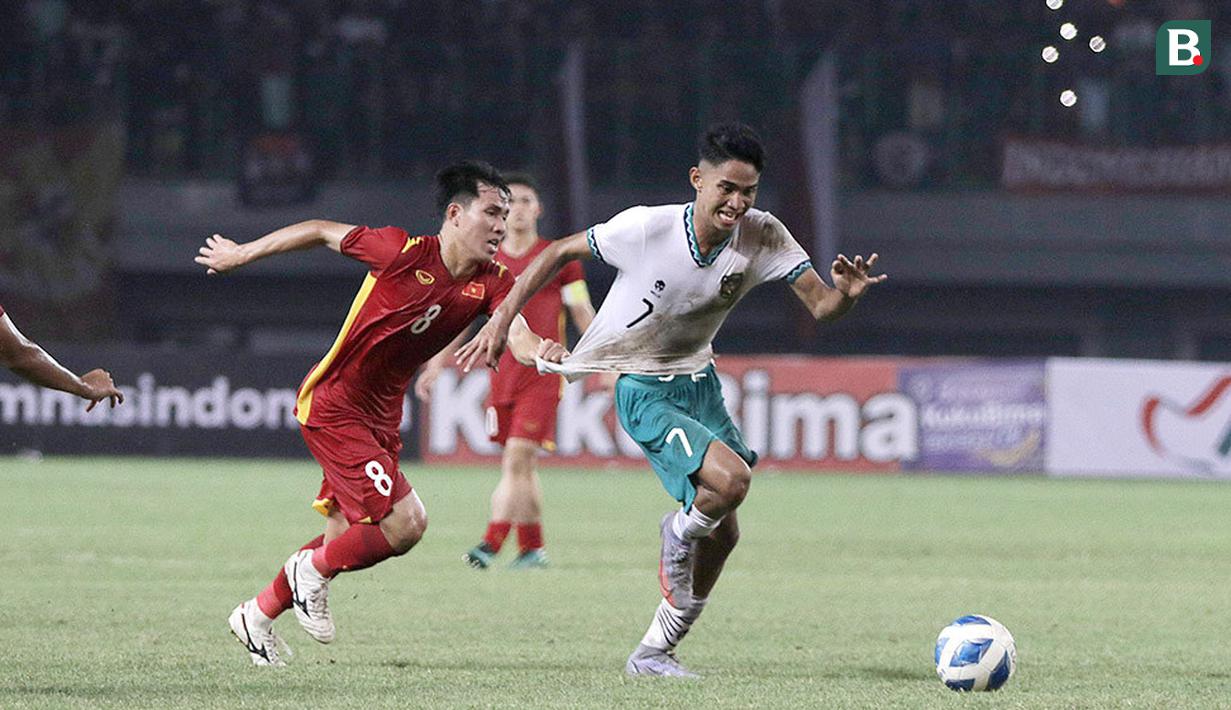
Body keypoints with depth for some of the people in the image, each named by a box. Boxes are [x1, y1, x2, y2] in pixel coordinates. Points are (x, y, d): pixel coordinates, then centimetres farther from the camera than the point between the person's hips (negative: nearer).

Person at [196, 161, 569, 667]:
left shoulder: (492, 282, -4)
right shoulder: (403, 253, -20)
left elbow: (518, 337, -19)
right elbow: (321, 231, -7)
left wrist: (542, 352, -43)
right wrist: (241, 254, 4)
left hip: (380, 417, 8)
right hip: (332, 407, -8)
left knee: (348, 539, 15)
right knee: (406, 522, -17)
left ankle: (258, 615, 34)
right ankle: (313, 570, 9)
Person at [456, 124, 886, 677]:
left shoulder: (763, 237, -14)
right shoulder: (646, 228, -24)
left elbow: (820, 305, -15)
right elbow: (559, 253, -12)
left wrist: (847, 292, -39)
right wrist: (501, 320, -14)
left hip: (698, 381, 6)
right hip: (641, 390, -6)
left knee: (722, 534, 8)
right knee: (730, 479, -27)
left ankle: (654, 653, 25)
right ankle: (680, 534, 8)